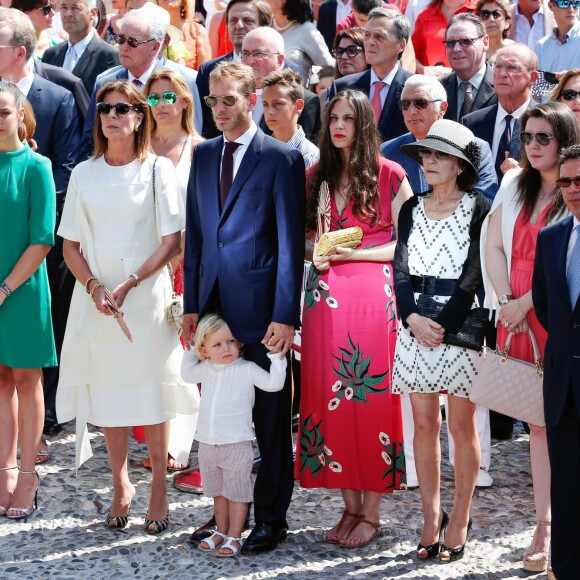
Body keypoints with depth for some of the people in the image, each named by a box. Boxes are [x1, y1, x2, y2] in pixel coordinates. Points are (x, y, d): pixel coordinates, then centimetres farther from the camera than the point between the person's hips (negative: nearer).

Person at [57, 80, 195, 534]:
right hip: (97, 297, 3)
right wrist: (94, 286, -10)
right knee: (106, 392, 5)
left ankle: (159, 488, 6)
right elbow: (71, 245, 8)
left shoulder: (158, 170, 0)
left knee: (150, 391, -3)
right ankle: (121, 485, 17)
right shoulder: (84, 173, 8)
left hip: (146, 295, -3)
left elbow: (171, 242, -5)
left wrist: (129, 285, -14)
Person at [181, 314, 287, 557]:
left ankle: (234, 536, 9)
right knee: (218, 492, 17)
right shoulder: (206, 370, 5)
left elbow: (273, 383, -17)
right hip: (208, 444, 5)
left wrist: (277, 357, -23)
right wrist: (190, 351, 16)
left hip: (237, 444, -5)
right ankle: (221, 531, 30)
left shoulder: (247, 370, -10)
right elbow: (187, 373, 24)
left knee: (237, 492, 2)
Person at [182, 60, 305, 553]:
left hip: (260, 309, -5)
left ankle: (270, 519, 12)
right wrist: (192, 305, 9)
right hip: (214, 307, 5)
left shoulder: (281, 158, -5)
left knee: (269, 418, 3)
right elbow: (194, 235, 15)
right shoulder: (204, 156, 13)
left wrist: (286, 315, -14)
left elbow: (291, 242, -9)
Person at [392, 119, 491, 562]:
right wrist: (412, 318, -12)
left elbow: (473, 276, -10)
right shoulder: (412, 209, 11)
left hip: (461, 323, -4)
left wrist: (443, 326, -17)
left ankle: (460, 521, 9)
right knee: (424, 424, 6)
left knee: (462, 425, 1)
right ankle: (431, 517, 14)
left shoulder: (479, 210, -4)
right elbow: (401, 268, 3)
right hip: (417, 324, 4)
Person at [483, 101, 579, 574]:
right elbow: (494, 246, 10)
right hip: (517, 319, 6)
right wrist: (505, 301, -2)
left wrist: (524, 302, -13)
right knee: (538, 424, 9)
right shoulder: (515, 185, 11)